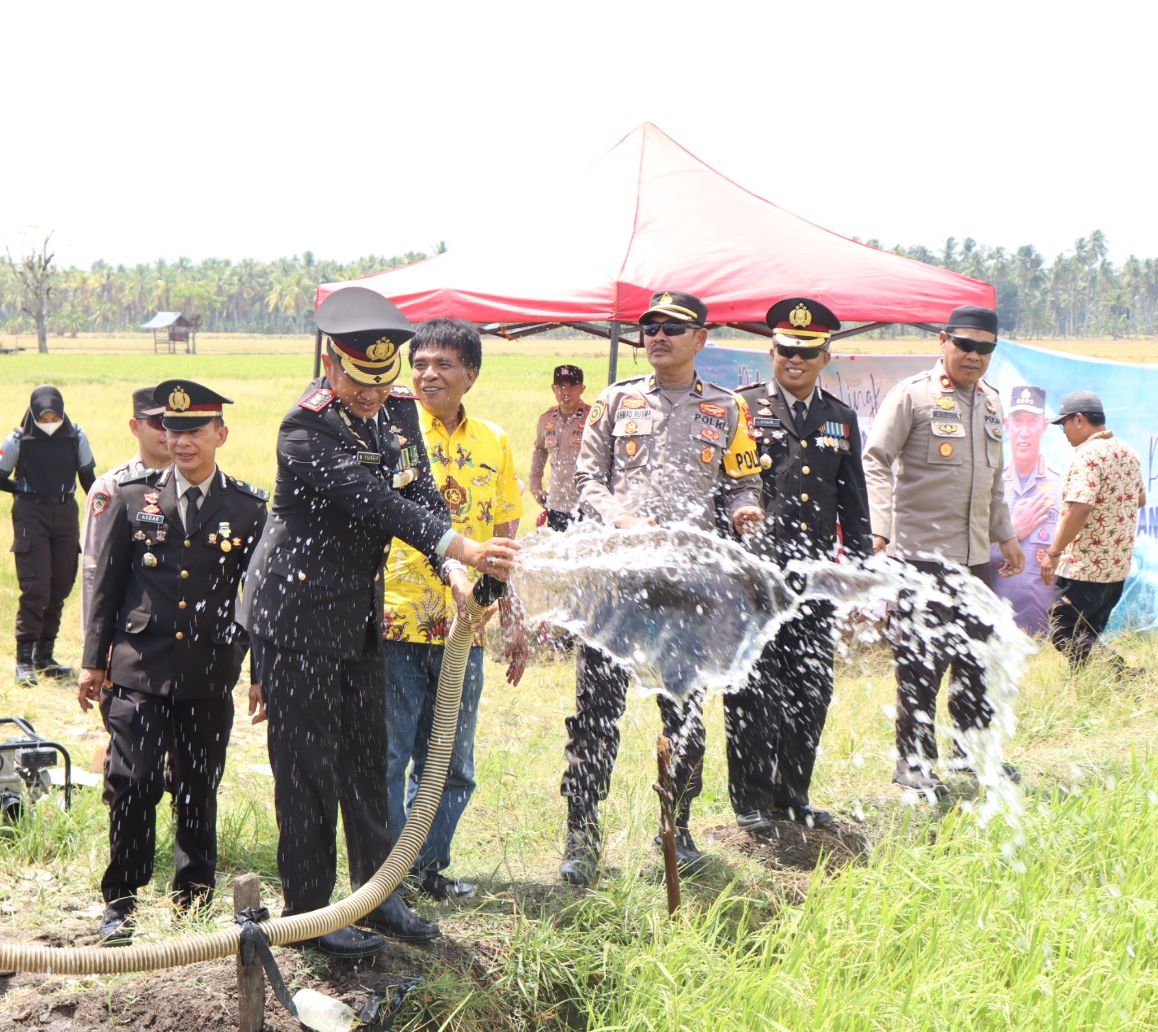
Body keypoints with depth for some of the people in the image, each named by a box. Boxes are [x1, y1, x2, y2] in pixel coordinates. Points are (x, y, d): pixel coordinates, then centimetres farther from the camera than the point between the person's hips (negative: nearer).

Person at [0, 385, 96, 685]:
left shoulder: (76, 437, 0)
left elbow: (88, 478, 9)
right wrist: (25, 491, -1)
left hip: (66, 514, 3)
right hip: (31, 516, -3)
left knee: (60, 588, 7)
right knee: (35, 589, -11)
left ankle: (45, 656, 17)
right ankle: (24, 660, -7)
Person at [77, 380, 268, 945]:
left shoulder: (249, 508, 3)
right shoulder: (133, 498, 4)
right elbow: (106, 585, 7)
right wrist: (94, 661, 5)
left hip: (211, 676, 1)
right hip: (139, 667, -1)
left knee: (199, 788, 8)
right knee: (133, 783, -6)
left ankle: (194, 894, 23)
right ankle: (120, 900, 5)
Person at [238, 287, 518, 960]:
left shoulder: (398, 411, 4)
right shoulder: (306, 426, -20)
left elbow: (421, 495, 2)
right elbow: (374, 501, -29)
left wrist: (459, 573, -15)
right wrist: (460, 548, -37)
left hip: (359, 612, 8)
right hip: (299, 611, -7)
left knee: (367, 755, 15)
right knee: (309, 763, 0)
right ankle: (308, 910, 12)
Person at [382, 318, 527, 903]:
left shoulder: (493, 442, 10)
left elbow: (504, 539, 14)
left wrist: (514, 621, 12)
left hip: (463, 629, 5)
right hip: (395, 620, -4)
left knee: (451, 764, 13)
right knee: (387, 755, 0)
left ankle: (428, 866, 28)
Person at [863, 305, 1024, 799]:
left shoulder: (989, 401, 16)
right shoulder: (912, 395, -7)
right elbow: (876, 461, -14)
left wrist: (1005, 534, 25)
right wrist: (878, 529, -25)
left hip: (975, 554, 7)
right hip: (921, 553, -7)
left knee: (978, 656, 12)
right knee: (921, 660, -2)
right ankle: (914, 761, 8)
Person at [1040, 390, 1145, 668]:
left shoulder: (1088, 455, -17)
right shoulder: (1127, 452, 12)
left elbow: (1078, 509, -26)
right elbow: (1140, 499, 25)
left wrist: (1053, 553, -22)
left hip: (1084, 568, -9)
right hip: (1118, 565, 9)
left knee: (1064, 636, -5)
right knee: (1088, 640, 14)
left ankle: (1117, 669, -18)